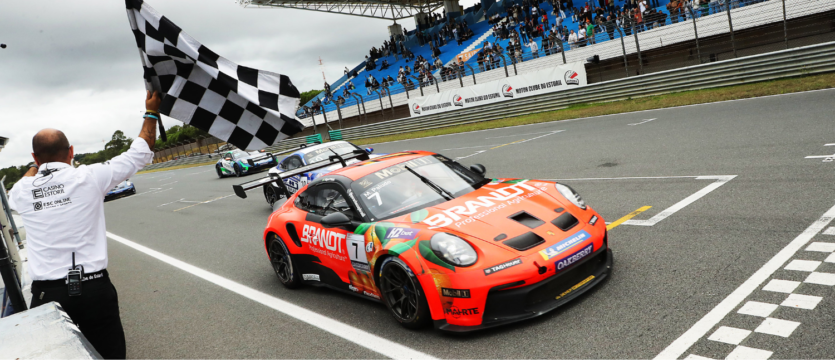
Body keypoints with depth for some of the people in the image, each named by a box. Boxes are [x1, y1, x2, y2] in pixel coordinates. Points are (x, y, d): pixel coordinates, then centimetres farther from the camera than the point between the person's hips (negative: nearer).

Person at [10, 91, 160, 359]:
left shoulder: (21, 192, 3)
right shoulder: (89, 177, -5)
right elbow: (140, 154, 5)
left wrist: (39, 162, 36)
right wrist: (152, 112, 14)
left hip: (46, 293, 2)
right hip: (94, 287, -2)